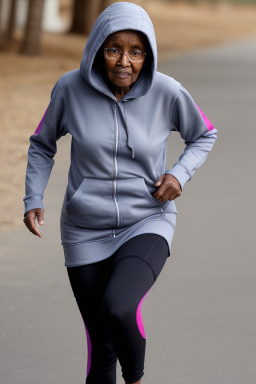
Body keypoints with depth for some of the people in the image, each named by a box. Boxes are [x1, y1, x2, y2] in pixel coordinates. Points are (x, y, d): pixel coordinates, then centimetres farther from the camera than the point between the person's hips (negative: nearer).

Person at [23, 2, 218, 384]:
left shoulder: (168, 92, -12)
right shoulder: (71, 87, -10)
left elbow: (204, 135, 8)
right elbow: (42, 144, 7)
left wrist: (180, 174, -10)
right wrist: (33, 200, -5)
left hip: (147, 225, -2)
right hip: (86, 233, 2)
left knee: (118, 308, -28)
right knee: (102, 344, 7)